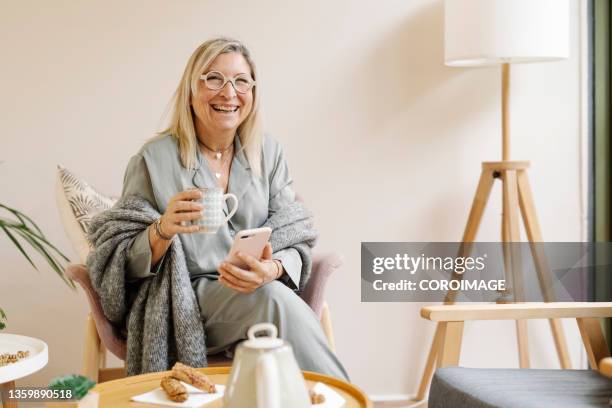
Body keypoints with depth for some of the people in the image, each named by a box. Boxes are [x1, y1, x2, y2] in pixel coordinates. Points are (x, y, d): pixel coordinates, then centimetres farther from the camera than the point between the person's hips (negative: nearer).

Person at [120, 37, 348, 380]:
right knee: (274, 298, -31)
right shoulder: (155, 159, -3)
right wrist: (163, 230, -24)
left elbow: (293, 242, 3)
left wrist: (273, 270, -21)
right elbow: (128, 264, -2)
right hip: (184, 303, -3)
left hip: (258, 293, 3)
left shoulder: (269, 153, 7)